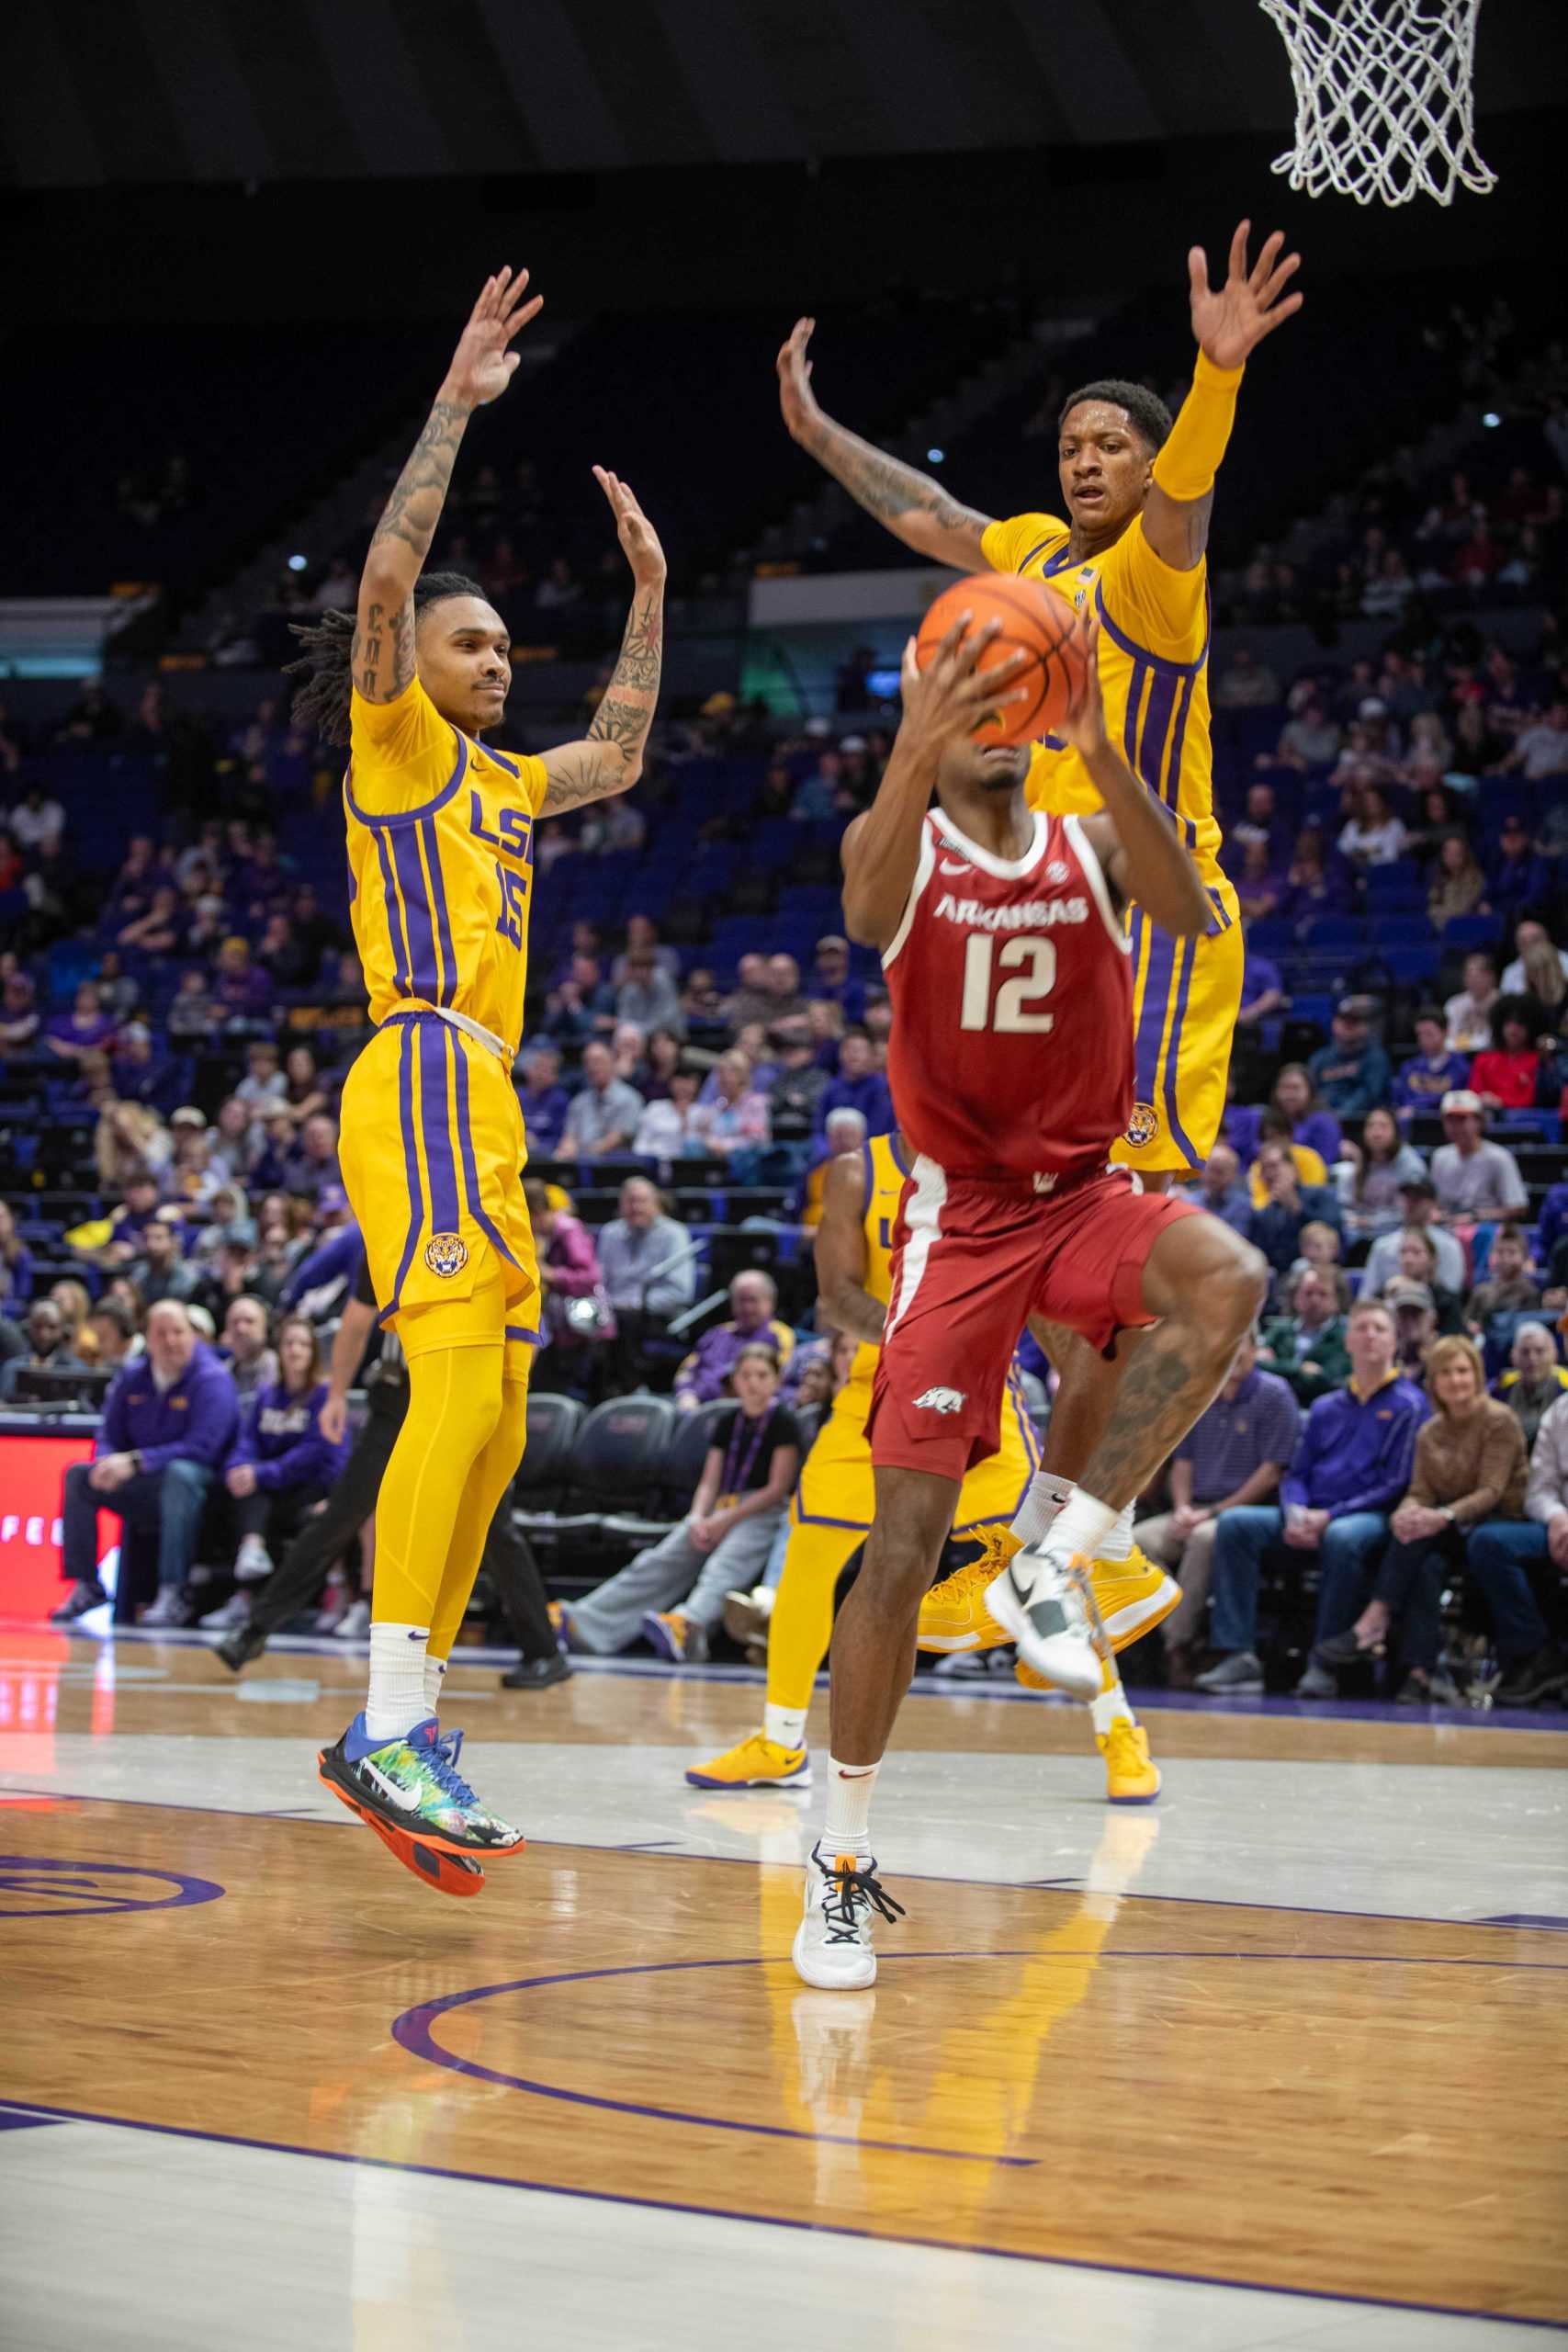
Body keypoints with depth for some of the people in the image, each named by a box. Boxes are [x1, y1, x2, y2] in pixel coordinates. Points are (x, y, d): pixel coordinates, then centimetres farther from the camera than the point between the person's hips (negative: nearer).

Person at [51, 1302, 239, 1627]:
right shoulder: (131, 1377, 5)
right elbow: (109, 1436, 9)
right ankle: (85, 1586, -4)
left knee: (180, 1473, -38)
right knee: (78, 1475, -9)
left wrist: (135, 1462, -26)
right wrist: (106, 1463, -16)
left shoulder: (212, 1379, -12)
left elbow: (201, 1447, -21)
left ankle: (173, 1596, -39)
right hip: (143, 1491, 6)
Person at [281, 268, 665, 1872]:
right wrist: (457, 401, -11)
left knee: (493, 1422, 6)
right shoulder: (393, 742, 3)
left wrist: (648, 589, 37)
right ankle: (392, 1729, -28)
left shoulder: (493, 780, 26)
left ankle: (399, 1722, 8)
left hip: (479, 1107, 10)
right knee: (461, 1390, -22)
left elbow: (617, 760, 40)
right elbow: (386, 576, -11)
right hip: (428, 1078, -10)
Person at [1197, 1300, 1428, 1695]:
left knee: (1342, 1537, -40)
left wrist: (1331, 1516, -14)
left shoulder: (1408, 1404, 4)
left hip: (1370, 1517, -5)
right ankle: (1239, 1655, -28)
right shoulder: (1326, 1407, 21)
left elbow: (1398, 1484, -4)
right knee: (1235, 1524, -20)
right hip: (1310, 1518, 5)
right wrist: (1295, 1514, -7)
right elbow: (1295, 1474, 18)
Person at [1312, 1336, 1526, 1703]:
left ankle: (1372, 1623, -38)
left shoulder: (1499, 1421, -4)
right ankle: (1418, 1672, -42)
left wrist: (1445, 1516, -31)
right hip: (1448, 1534, 4)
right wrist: (1408, 1512, -22)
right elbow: (1420, 1492, 5)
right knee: (1430, 1566, -32)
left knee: (1419, 1534, -32)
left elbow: (1492, 1490, -14)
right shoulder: (1429, 1432, 14)